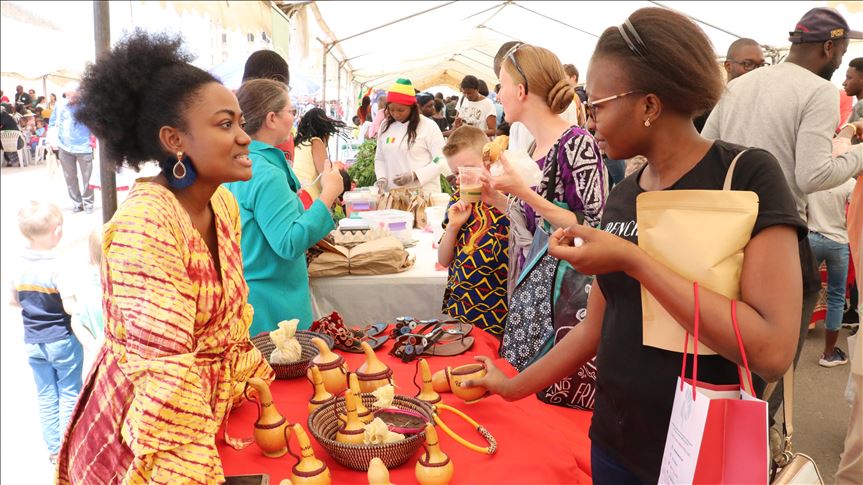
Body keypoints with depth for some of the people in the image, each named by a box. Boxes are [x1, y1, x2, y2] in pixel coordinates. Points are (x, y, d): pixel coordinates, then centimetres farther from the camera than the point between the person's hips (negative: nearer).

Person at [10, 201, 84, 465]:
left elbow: (13, 300, 9)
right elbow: (70, 307, -24)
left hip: (33, 342, 6)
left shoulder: (19, 266, -3)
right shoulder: (57, 267, -22)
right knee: (69, 394, 9)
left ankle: (54, 449, 27)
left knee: (45, 396, 16)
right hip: (62, 340, -5)